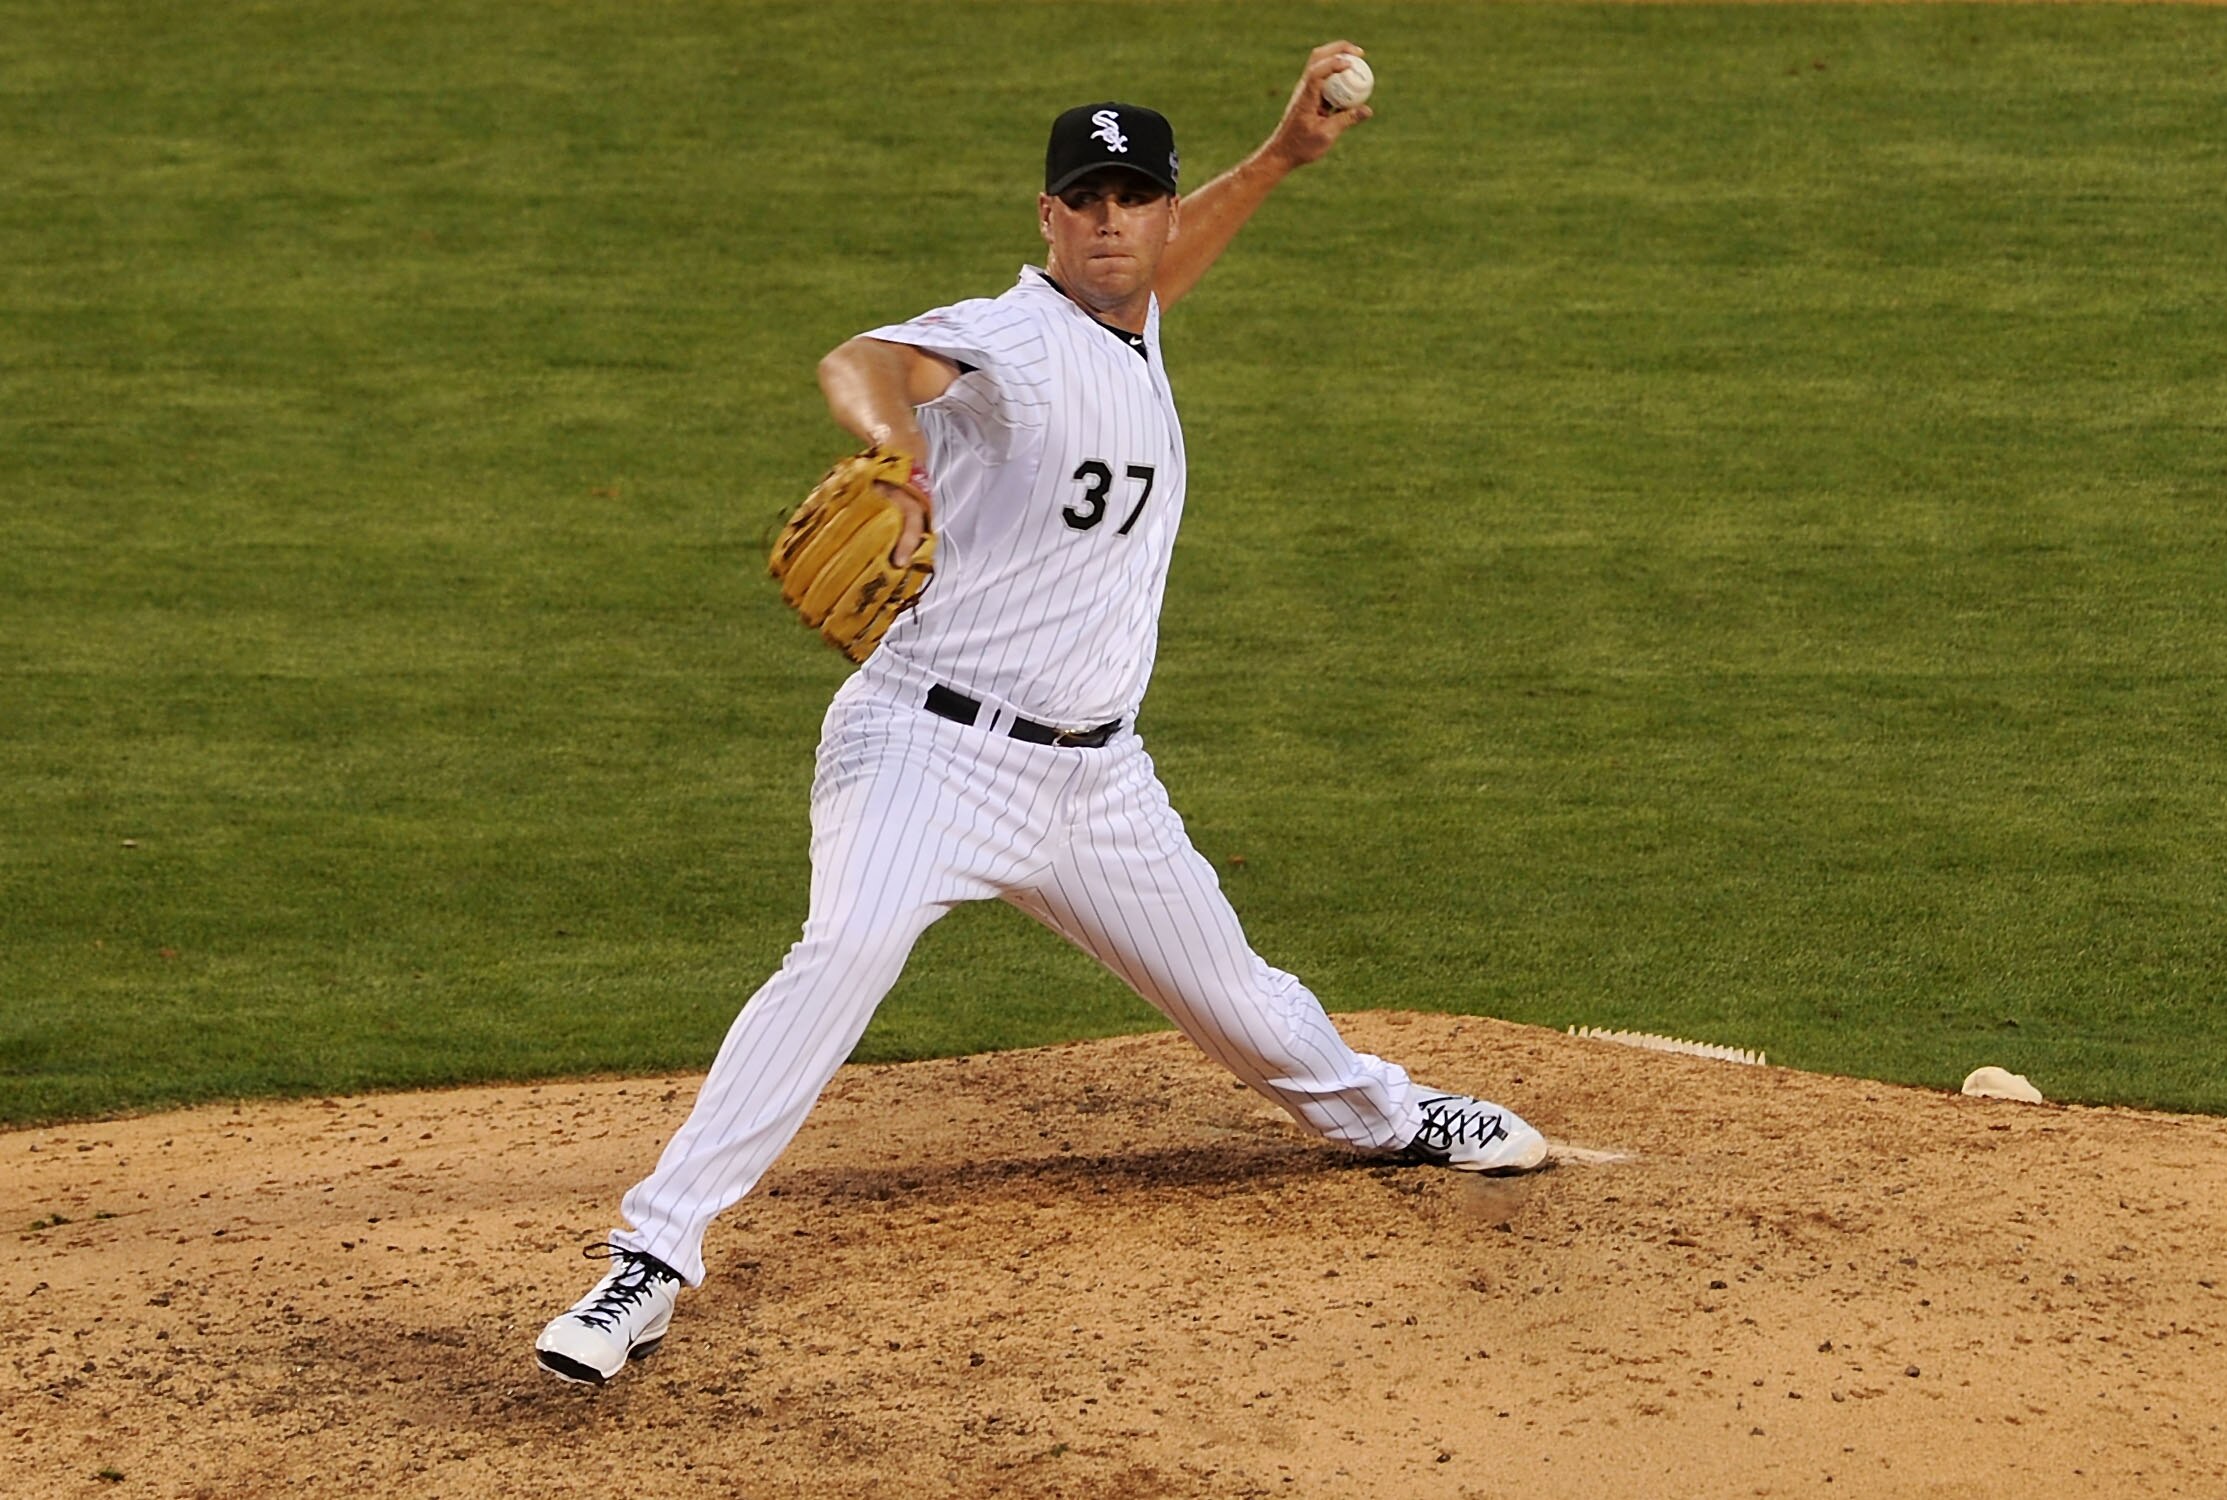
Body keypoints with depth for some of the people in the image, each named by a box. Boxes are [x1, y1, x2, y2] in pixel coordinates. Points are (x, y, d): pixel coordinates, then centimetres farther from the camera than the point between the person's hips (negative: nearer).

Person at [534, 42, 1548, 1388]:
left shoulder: (1134, 335, 10)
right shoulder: (1010, 339, -15)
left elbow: (1157, 270, 34)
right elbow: (863, 360, -36)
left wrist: (1283, 156, 24)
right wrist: (895, 438, -59)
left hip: (1093, 774, 7)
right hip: (935, 746, -7)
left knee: (1238, 999, 19)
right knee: (845, 956, -31)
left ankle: (1387, 1115, 51)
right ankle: (655, 1257, -32)